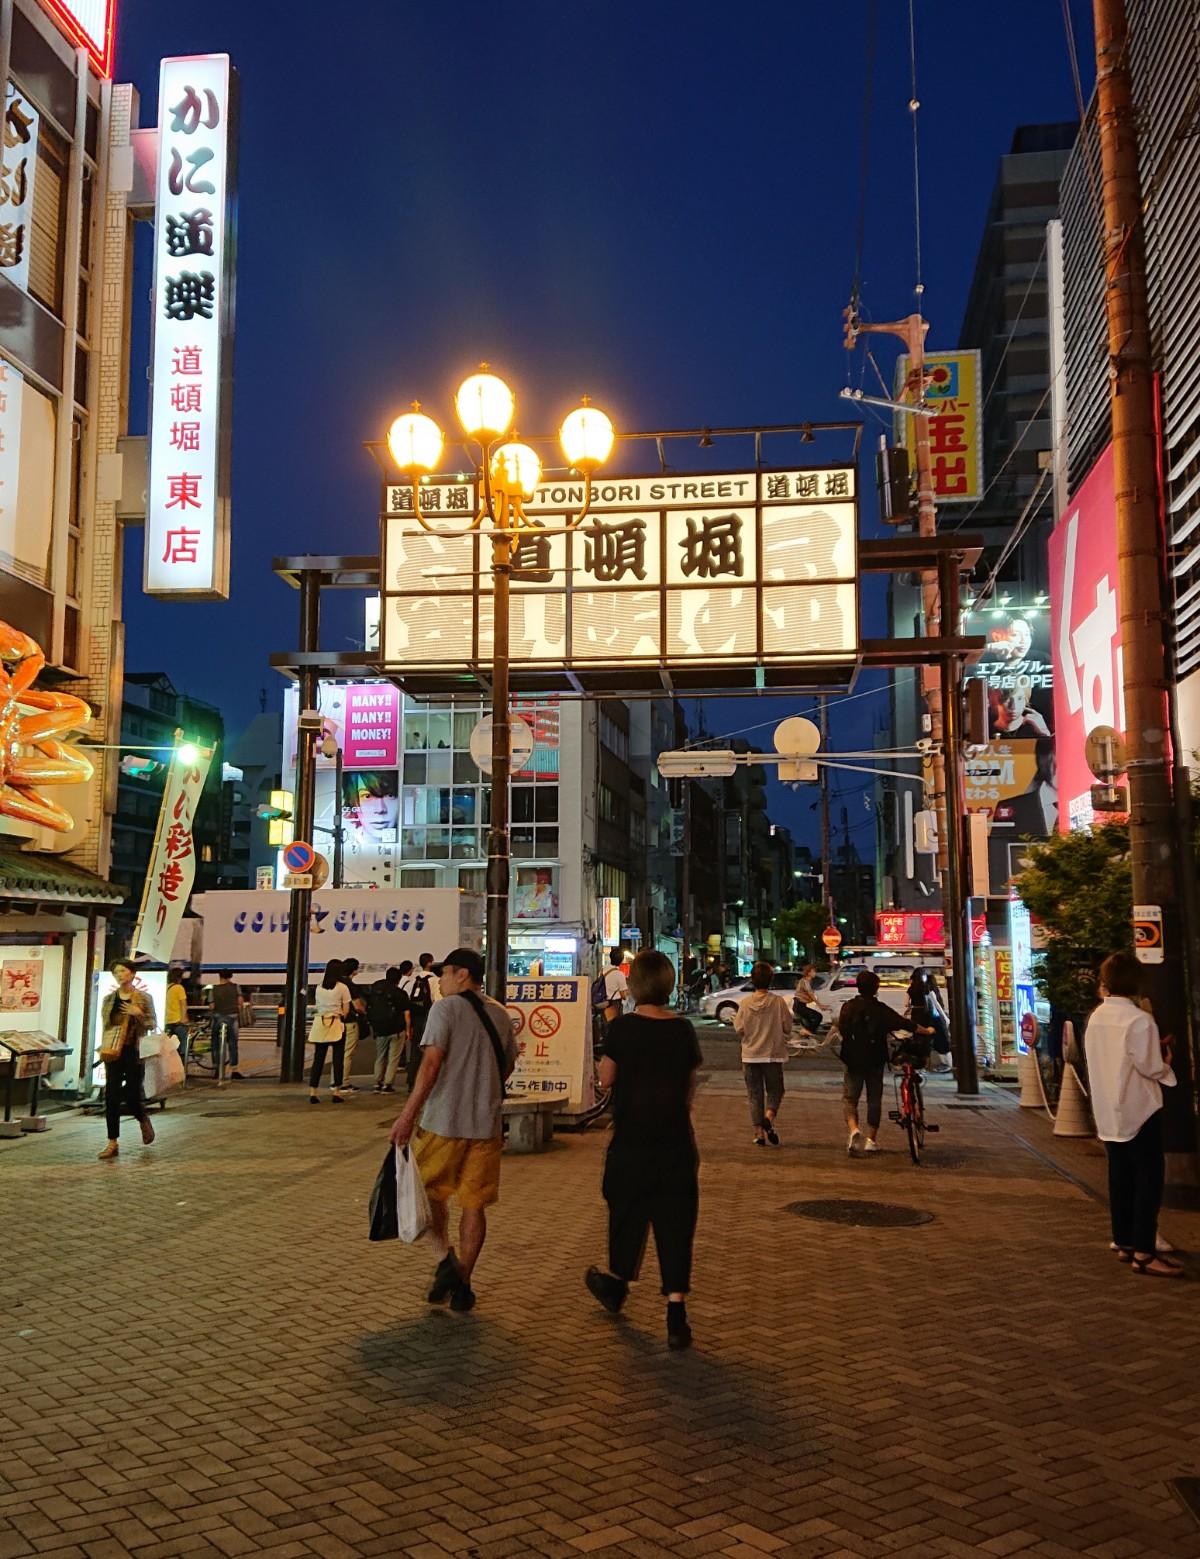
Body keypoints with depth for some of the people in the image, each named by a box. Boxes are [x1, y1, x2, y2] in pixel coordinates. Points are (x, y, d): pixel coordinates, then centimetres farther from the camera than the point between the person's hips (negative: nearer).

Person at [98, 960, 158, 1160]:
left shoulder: (144, 998, 1)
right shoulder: (109, 999, 8)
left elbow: (152, 1024, 2)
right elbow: (104, 1025, 15)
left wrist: (138, 1014, -14)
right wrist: (103, 1047, 5)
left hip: (135, 1051, -2)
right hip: (113, 1051, 2)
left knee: (132, 1095, 1)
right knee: (111, 1095, -5)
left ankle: (144, 1120, 36)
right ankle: (112, 1143, 1)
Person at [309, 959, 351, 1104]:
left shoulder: (319, 987, 8)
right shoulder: (342, 987, -4)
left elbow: (318, 1006, 6)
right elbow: (346, 1010, -3)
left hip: (320, 1023, 4)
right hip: (336, 1024, -4)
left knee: (318, 1059, 6)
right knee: (338, 1059, 4)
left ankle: (313, 1092, 3)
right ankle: (336, 1092, 3)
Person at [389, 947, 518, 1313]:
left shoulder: (446, 1009, -8)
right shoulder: (500, 1014, 10)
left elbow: (431, 1064, -16)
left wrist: (408, 1114, -16)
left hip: (443, 1122, -4)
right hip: (486, 1125, 5)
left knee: (431, 1191, 14)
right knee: (474, 1204, 10)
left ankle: (446, 1258, -2)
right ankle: (462, 1284, 14)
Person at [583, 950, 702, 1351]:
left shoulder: (622, 1028, -12)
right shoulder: (684, 1030, -2)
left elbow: (605, 1079, -3)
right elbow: (690, 1088, 6)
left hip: (631, 1141, -1)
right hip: (676, 1143, 2)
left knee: (628, 1212, 18)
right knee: (675, 1223, 4)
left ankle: (617, 1280, 39)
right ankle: (676, 1311, -1)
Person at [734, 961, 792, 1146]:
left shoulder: (745, 1004, -7)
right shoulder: (779, 1002, -10)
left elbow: (739, 1028, -5)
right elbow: (787, 1027, -6)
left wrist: (735, 1018, 15)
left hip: (750, 1056, 1)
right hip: (773, 1054, -1)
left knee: (755, 1094, 10)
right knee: (774, 1091, 13)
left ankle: (759, 1132, 8)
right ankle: (769, 1118, -14)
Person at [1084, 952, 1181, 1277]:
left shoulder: (1096, 1018, 4)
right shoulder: (1140, 1020, -18)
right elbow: (1150, 1068, -17)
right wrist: (1165, 1060, 5)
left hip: (1108, 1112, 7)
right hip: (1139, 1110, -7)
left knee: (1120, 1179, 13)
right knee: (1148, 1181, -2)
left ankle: (1124, 1243, 20)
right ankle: (1143, 1252, -3)